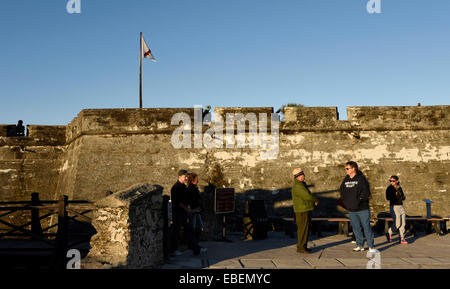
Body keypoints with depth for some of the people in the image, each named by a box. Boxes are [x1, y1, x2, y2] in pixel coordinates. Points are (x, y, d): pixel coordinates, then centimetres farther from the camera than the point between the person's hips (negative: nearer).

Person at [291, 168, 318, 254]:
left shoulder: (302, 184, 15)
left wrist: (314, 201, 2)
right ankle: (301, 248, -1)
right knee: (303, 229, -7)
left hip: (305, 210, 10)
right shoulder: (297, 186, -19)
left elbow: (307, 195, 21)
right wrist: (316, 200, -6)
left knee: (305, 228, 15)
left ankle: (302, 247, 22)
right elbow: (307, 196, -23)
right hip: (302, 211, -10)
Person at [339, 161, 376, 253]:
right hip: (351, 210, 6)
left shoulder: (361, 178, -10)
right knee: (356, 228, 12)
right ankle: (360, 245, 23)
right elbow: (341, 190, 18)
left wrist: (359, 200, -16)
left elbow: (366, 192, -13)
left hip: (362, 209, -5)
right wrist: (345, 201, 7)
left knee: (367, 227, -1)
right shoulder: (346, 179, 8)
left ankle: (371, 246, 7)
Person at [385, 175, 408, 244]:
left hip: (401, 207, 6)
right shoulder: (389, 188, -5)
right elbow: (388, 198, -16)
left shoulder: (399, 188, 12)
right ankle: (389, 234, 11)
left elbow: (403, 197, 10)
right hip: (394, 207, -6)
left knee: (403, 223, 3)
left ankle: (402, 239, 9)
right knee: (397, 223, -11)